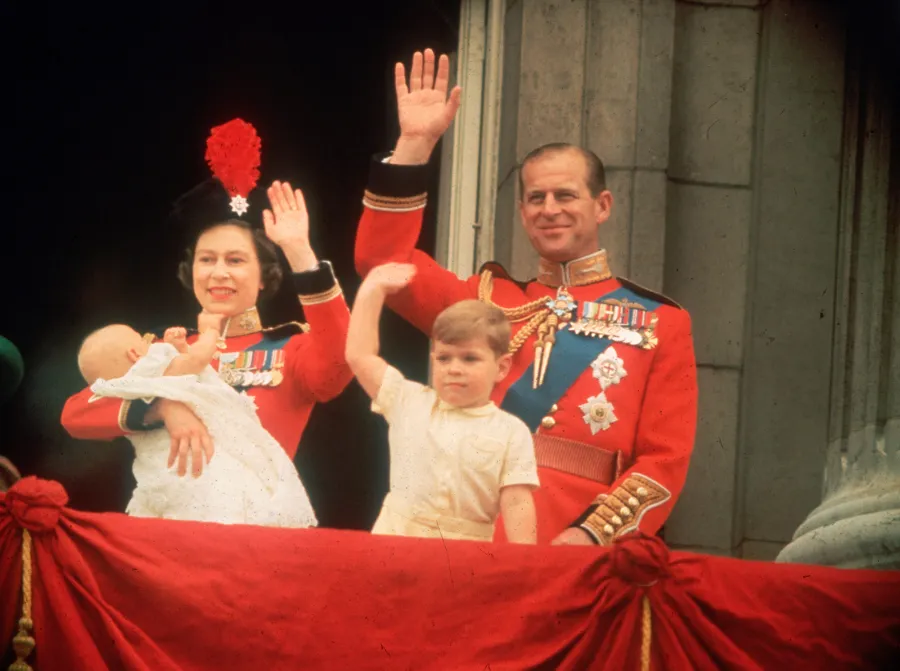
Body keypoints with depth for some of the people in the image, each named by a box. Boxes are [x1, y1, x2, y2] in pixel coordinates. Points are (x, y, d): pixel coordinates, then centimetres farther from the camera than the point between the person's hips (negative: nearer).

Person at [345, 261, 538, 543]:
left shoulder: (511, 433, 3)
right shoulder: (410, 402, 9)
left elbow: (517, 504, -1)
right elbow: (359, 354, 12)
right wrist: (373, 288, 13)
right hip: (393, 542, 2)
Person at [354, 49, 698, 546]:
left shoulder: (660, 324, 8)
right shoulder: (487, 300, 16)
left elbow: (666, 458, 2)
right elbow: (385, 260, 8)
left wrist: (590, 536, -13)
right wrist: (415, 142, 2)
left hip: (580, 555, -2)